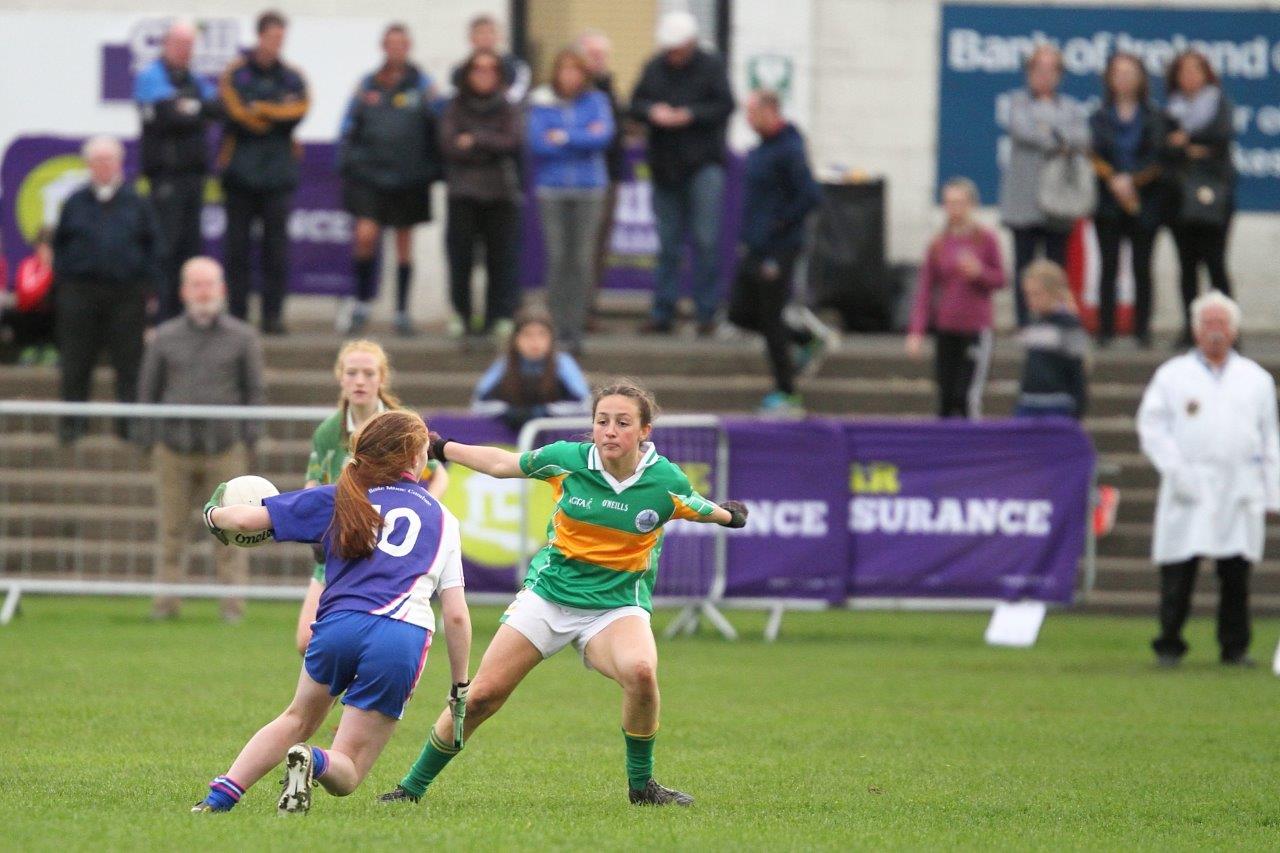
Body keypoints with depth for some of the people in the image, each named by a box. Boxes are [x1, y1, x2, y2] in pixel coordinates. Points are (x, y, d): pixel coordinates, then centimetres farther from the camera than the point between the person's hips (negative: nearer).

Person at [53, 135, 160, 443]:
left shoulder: (136, 204, 7)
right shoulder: (75, 203, 9)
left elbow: (152, 247, 9)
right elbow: (60, 245, 10)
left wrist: (148, 285, 1)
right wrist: (61, 284, 3)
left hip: (126, 293, 0)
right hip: (80, 290, 1)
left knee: (128, 361, 1)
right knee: (76, 362, 2)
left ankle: (129, 423, 7)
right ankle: (71, 423, 11)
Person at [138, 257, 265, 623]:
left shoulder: (242, 337, 6)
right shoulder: (165, 338, 8)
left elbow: (255, 392, 8)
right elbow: (148, 390, 12)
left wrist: (249, 439, -1)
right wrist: (146, 441, 6)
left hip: (225, 450, -1)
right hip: (174, 451, 1)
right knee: (172, 529, 1)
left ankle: (233, 605, 1)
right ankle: (166, 602, 6)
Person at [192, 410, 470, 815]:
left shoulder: (338, 499, 17)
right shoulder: (443, 519, 18)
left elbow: (246, 519, 11)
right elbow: (456, 615, 12)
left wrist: (214, 515, 34)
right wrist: (460, 687, 20)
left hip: (338, 625, 1)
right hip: (403, 640, -1)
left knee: (297, 719, 30)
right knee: (346, 774, 8)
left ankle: (221, 795, 10)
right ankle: (314, 761, -29)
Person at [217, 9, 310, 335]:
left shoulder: (291, 76, 10)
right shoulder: (236, 73, 3)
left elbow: (300, 110, -4)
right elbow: (236, 112, -10)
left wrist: (258, 109, -8)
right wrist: (279, 112, -7)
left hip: (277, 173, 1)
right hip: (240, 170, -1)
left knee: (276, 244, -2)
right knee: (237, 244, 0)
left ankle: (273, 314, 1)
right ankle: (237, 312, 5)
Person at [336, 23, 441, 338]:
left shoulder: (422, 85, 4)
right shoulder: (367, 85, 6)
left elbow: (437, 128, 7)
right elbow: (349, 126, 12)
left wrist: (435, 169, 3)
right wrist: (347, 163, 6)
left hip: (409, 178, 0)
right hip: (369, 173, 0)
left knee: (404, 242, 6)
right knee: (366, 235, -14)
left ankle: (402, 312, 15)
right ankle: (361, 303, 3)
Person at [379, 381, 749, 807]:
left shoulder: (666, 481, -12)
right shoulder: (567, 460, -9)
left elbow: (699, 509, 14)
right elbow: (501, 463, 8)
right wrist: (439, 448, 13)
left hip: (617, 605, -1)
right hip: (549, 592, 1)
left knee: (640, 671, -33)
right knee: (481, 696, -5)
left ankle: (641, 784, -11)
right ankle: (413, 786, 13)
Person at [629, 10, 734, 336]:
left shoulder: (711, 67, -1)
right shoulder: (655, 68, 10)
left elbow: (724, 106, -7)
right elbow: (636, 104, 10)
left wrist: (690, 115, -17)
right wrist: (652, 111, -11)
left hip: (704, 164, -4)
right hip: (665, 165, 4)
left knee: (705, 240, -8)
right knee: (668, 242, 7)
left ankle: (707, 313, -4)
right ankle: (662, 313, 11)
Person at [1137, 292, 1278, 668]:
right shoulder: (1173, 376, 7)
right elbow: (1151, 425, 3)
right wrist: (1175, 469, -9)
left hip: (1239, 494, 2)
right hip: (1189, 491, -2)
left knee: (1236, 573, 1)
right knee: (1178, 572, -4)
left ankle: (1235, 647, 10)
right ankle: (1169, 645, 4)